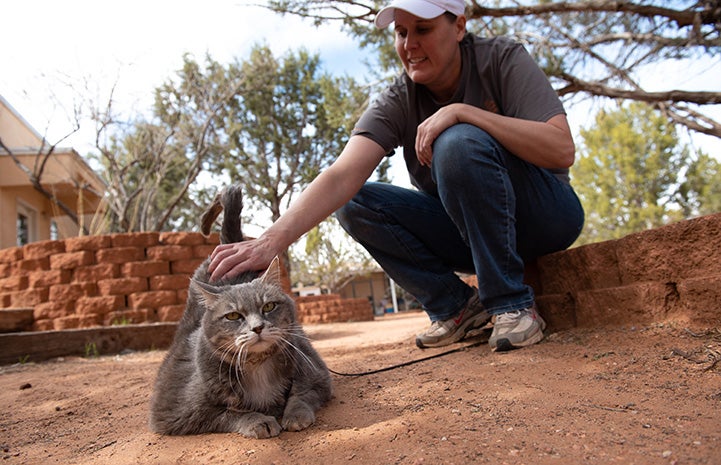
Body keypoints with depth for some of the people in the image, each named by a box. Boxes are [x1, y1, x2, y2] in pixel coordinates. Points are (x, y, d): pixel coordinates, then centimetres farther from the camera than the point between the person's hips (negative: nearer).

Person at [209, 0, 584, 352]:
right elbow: (342, 176, -26)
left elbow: (561, 150, -26)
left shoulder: (503, 60, -14)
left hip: (545, 215, -3)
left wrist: (461, 111, -32)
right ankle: (456, 305, -6)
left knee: (459, 142, -32)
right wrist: (273, 238, -42)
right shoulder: (396, 103, -10)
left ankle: (512, 304, -20)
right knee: (355, 203, -15)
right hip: (470, 230, 4)